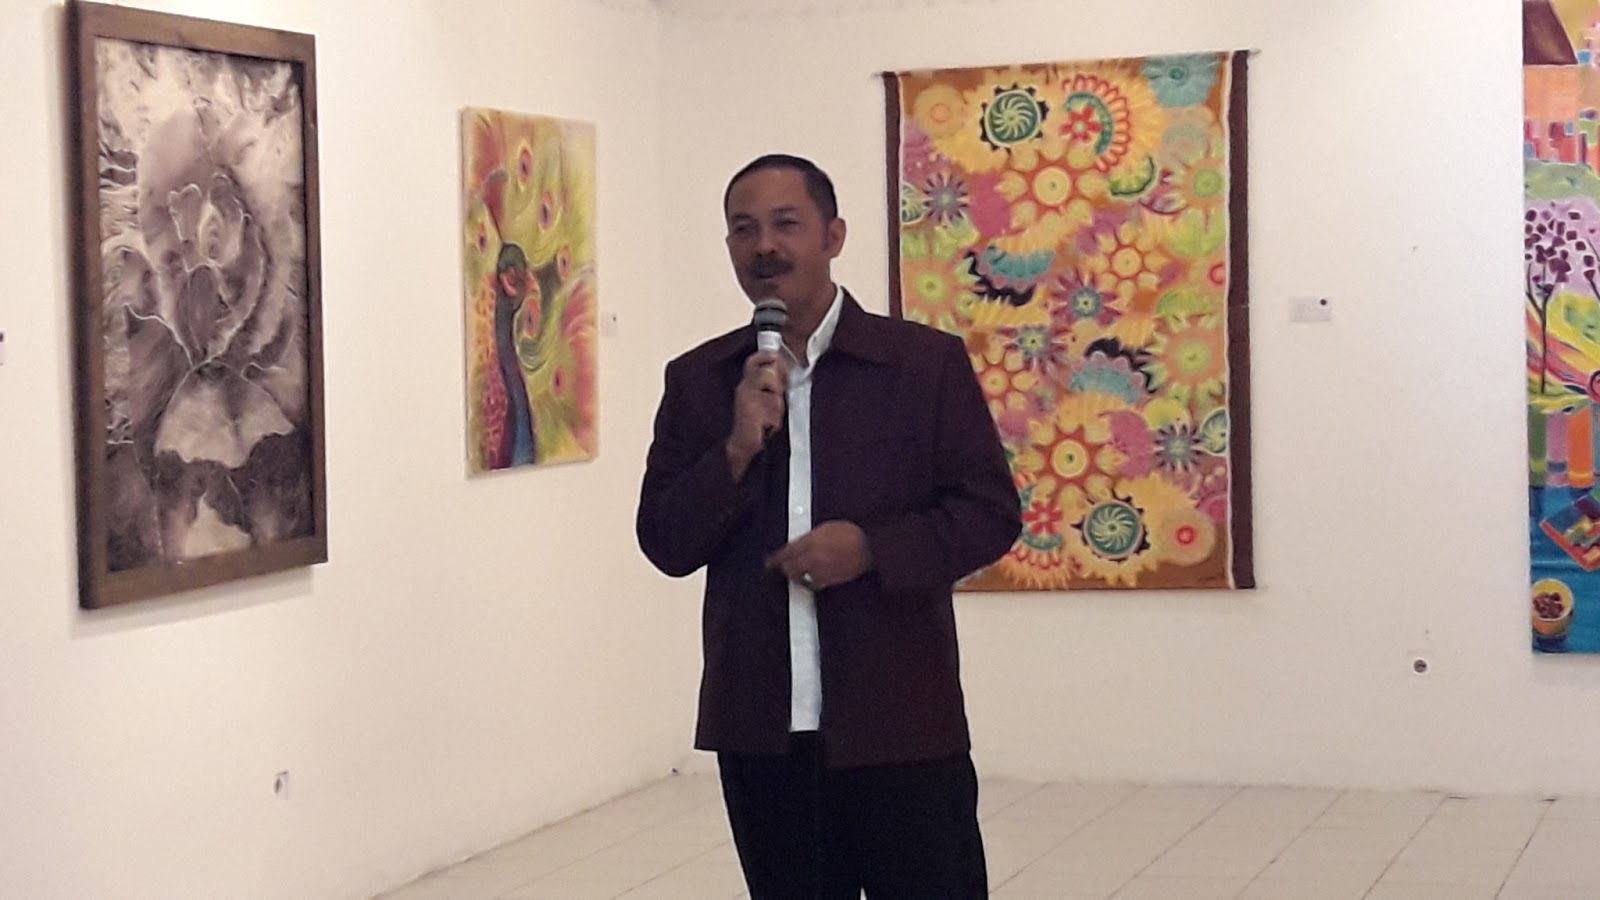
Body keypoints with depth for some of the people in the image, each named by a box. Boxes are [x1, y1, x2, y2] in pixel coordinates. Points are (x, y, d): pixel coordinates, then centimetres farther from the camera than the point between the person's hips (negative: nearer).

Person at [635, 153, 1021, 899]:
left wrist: (872, 547, -17)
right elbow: (665, 543, 3)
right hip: (760, 732, 3)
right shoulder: (697, 381, 7)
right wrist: (737, 450, -12)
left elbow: (992, 514, -2)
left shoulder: (927, 363, -2)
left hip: (901, 725, -3)